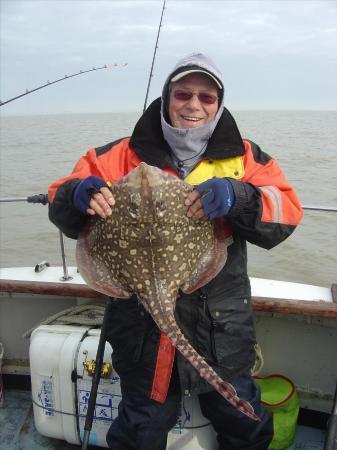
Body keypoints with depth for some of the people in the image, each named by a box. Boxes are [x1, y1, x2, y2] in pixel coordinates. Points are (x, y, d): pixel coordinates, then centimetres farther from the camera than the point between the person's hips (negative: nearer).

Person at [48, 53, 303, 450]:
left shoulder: (244, 157, 2)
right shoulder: (126, 155, -1)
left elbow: (286, 213, -7)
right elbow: (60, 203, -1)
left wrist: (238, 197, -27)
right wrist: (79, 195, -25)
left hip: (222, 327, 1)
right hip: (144, 326, 0)